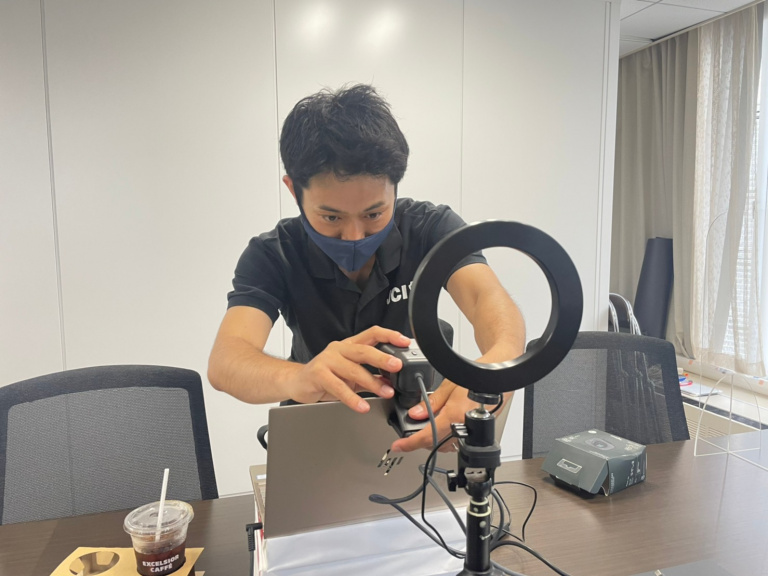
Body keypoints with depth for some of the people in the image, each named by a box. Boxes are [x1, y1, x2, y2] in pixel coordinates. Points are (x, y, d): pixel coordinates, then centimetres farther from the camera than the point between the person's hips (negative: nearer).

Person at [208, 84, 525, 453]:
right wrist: (299, 378, -53)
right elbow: (225, 361, -31)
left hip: (422, 419, 1)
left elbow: (488, 298, -31)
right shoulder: (272, 255, -17)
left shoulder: (431, 228, -15)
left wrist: (498, 365, -54)